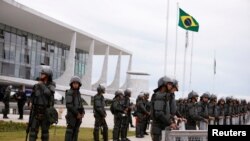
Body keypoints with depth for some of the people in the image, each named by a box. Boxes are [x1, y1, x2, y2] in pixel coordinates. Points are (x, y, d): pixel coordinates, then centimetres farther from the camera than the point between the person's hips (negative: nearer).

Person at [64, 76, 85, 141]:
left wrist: (83, 113, 0)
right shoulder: (69, 92, -10)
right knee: (70, 131, -9)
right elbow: (69, 105, -17)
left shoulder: (78, 93, 15)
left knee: (75, 131, 7)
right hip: (72, 114, -8)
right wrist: (77, 113, -17)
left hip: (78, 115, 8)